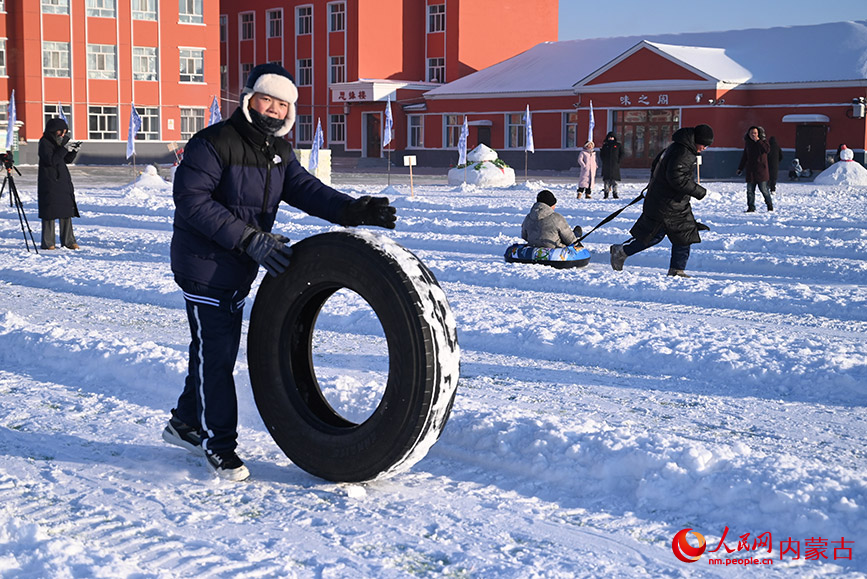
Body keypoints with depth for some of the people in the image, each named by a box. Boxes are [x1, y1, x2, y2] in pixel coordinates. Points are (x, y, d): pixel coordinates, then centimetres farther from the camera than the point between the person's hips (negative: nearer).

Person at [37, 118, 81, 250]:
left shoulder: (59, 141, 11)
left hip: (63, 180, 7)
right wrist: (64, 149, -24)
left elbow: (67, 160, 14)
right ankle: (48, 242, 1)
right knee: (50, 211, -5)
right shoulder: (44, 142, -10)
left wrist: (74, 151, -4)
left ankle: (68, 240, 12)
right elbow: (51, 161, -21)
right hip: (49, 181, -7)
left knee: (67, 210, 6)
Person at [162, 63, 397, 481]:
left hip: (240, 271, 8)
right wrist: (249, 238, -30)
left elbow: (305, 189, -5)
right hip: (204, 267, -8)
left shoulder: (279, 153, 7)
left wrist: (351, 210, -24)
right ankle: (218, 443, 8)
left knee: (221, 349, 18)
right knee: (215, 353, -4)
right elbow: (191, 200, -24)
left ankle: (185, 423, 36)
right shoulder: (213, 144, -17)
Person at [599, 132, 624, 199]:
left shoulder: (618, 145, 8)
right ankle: (606, 194, 3)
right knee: (606, 180, -2)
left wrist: (618, 160, -4)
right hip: (606, 165, 1)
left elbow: (621, 154, 8)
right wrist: (604, 161, -1)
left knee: (614, 180, -4)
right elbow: (601, 155, 14)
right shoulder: (605, 145, 12)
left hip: (615, 165, -1)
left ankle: (615, 194, 0)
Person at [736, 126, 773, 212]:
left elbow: (767, 149, -22)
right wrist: (740, 168, 20)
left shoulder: (763, 141, -2)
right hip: (750, 170, 4)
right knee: (750, 190, 1)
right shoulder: (747, 142, 11)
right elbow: (744, 156, 21)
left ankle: (770, 206, 14)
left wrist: (758, 140, -22)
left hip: (761, 170, -4)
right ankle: (751, 207, 8)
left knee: (764, 189, -2)